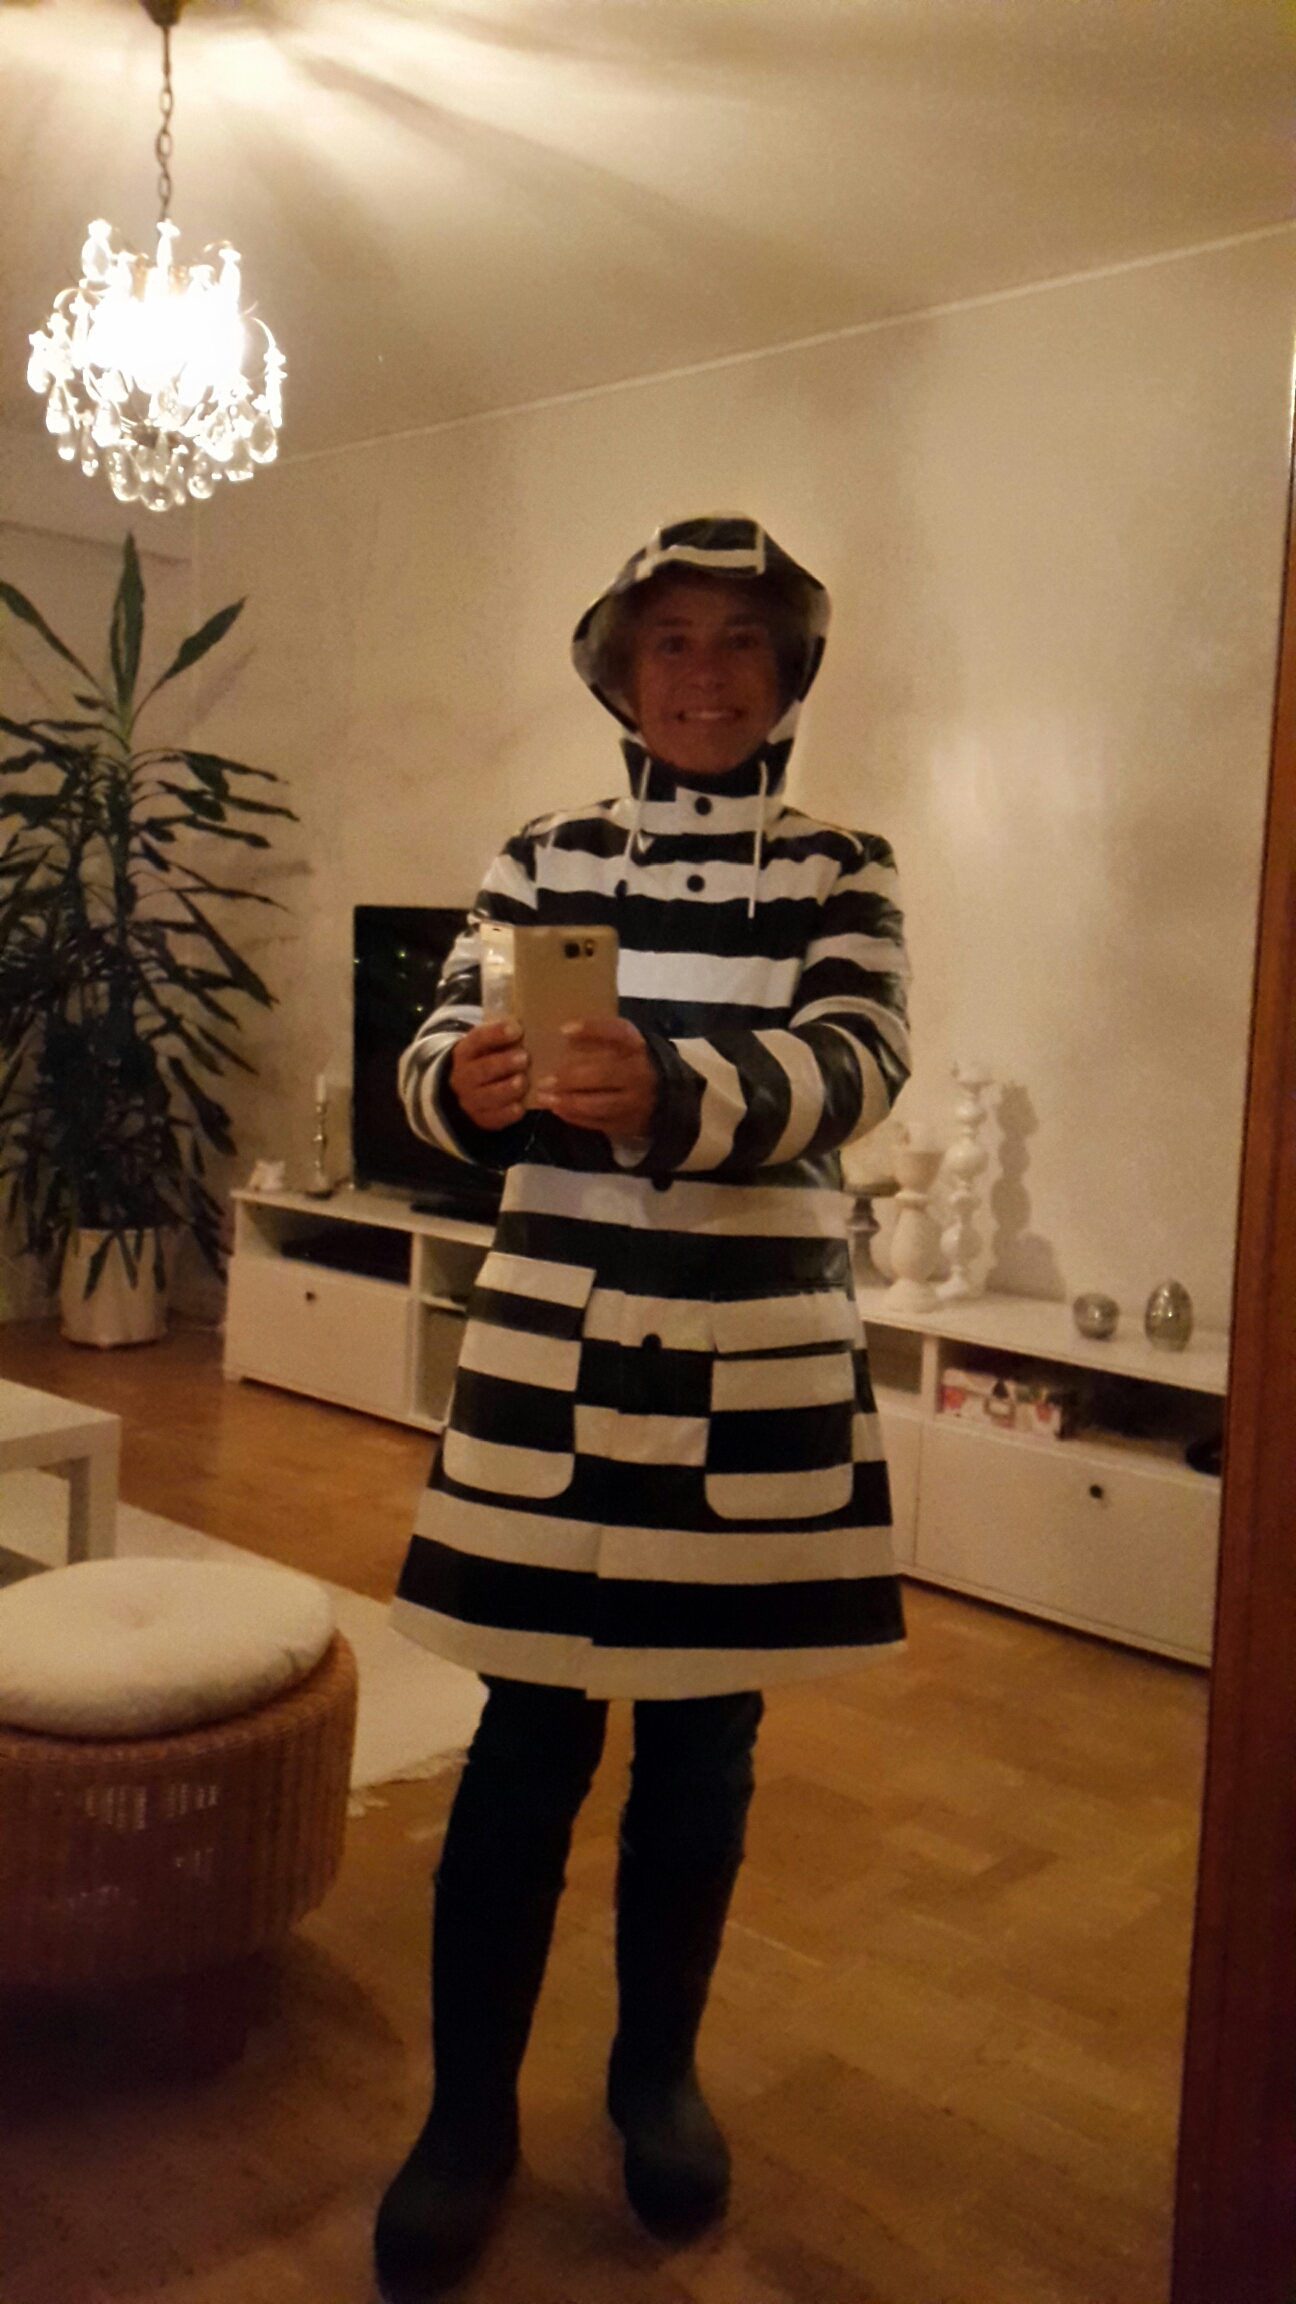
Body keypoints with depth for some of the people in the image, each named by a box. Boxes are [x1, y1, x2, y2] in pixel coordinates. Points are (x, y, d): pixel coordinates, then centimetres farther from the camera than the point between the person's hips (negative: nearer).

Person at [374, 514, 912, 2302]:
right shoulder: (541, 859, 7)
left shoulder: (842, 873, 3)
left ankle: (659, 2071, 34)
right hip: (556, 1341, 0)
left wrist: (668, 1092, -34)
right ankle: (469, 2112, 23)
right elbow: (439, 1056, -1)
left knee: (706, 1732, 11)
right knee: (531, 1735, 5)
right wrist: (468, 1084, -27)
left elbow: (856, 1067, -14)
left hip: (761, 1353, 0)